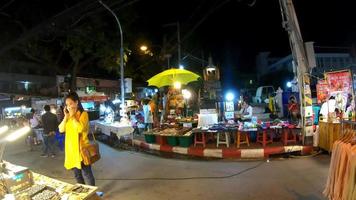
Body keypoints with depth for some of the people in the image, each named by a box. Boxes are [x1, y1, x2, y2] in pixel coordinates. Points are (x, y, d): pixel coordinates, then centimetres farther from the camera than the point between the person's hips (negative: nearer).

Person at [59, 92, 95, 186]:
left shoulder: (83, 114, -10)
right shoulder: (68, 116, 11)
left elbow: (80, 128, -24)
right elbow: (61, 129, 3)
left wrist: (72, 116, -16)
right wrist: (66, 116, -6)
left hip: (81, 148, -7)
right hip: (71, 148, 7)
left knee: (87, 173, 3)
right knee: (77, 174, 17)